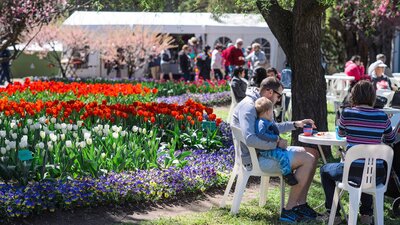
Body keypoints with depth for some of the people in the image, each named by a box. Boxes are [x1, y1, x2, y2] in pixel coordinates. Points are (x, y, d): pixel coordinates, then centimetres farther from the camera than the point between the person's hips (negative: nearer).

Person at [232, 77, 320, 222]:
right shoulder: (248, 107, -19)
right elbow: (250, 139, -33)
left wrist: (296, 124, 20)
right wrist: (276, 144, -23)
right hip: (256, 159, -11)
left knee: (313, 153, 8)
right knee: (307, 160, -18)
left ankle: (301, 204, 7)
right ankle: (288, 210, -13)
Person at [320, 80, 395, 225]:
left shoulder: (347, 113, -6)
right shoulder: (382, 116, 1)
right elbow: (391, 139, 20)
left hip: (352, 172, -3)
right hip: (376, 175, 3)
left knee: (325, 170, 28)